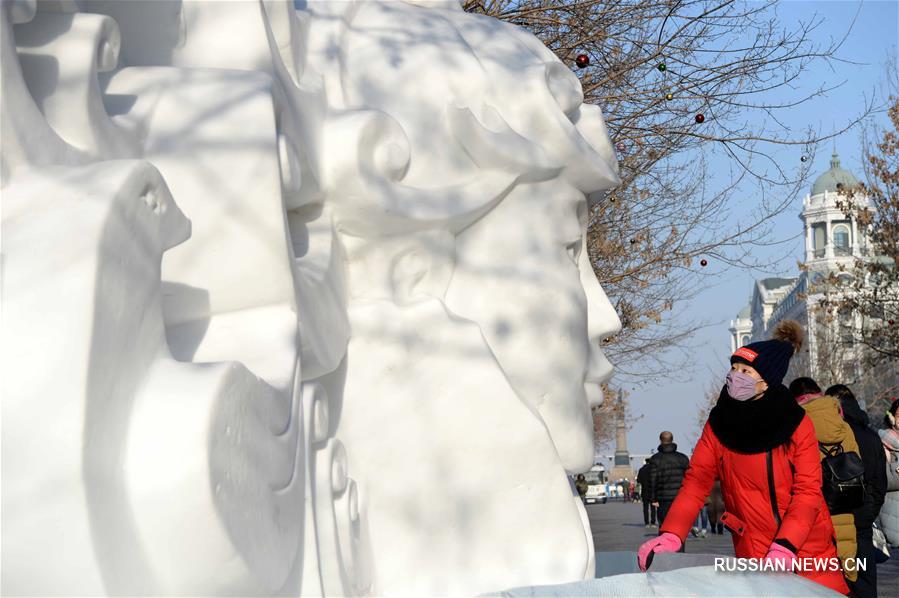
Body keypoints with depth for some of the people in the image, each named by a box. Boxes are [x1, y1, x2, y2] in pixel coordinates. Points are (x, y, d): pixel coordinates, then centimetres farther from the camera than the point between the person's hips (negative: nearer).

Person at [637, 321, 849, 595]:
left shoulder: (797, 424, -7)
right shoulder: (719, 424, -1)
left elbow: (807, 491, -11)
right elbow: (697, 481, -6)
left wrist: (786, 547, -26)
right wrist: (671, 536, -21)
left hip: (809, 549, -1)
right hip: (755, 556, 1)